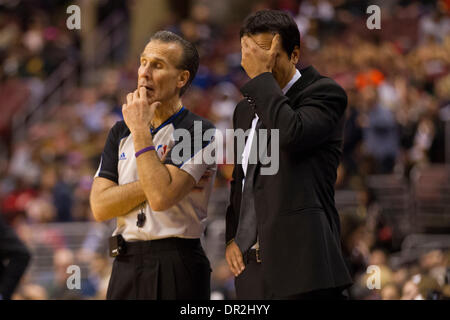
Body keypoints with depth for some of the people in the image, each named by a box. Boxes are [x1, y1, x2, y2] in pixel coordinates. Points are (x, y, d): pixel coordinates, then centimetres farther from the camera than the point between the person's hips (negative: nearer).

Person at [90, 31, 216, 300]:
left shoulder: (199, 132, -6)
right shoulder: (121, 132, 12)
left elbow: (161, 197, -20)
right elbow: (100, 207, 1)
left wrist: (141, 130, -13)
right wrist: (162, 180, -9)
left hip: (176, 268, -5)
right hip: (125, 266, 5)